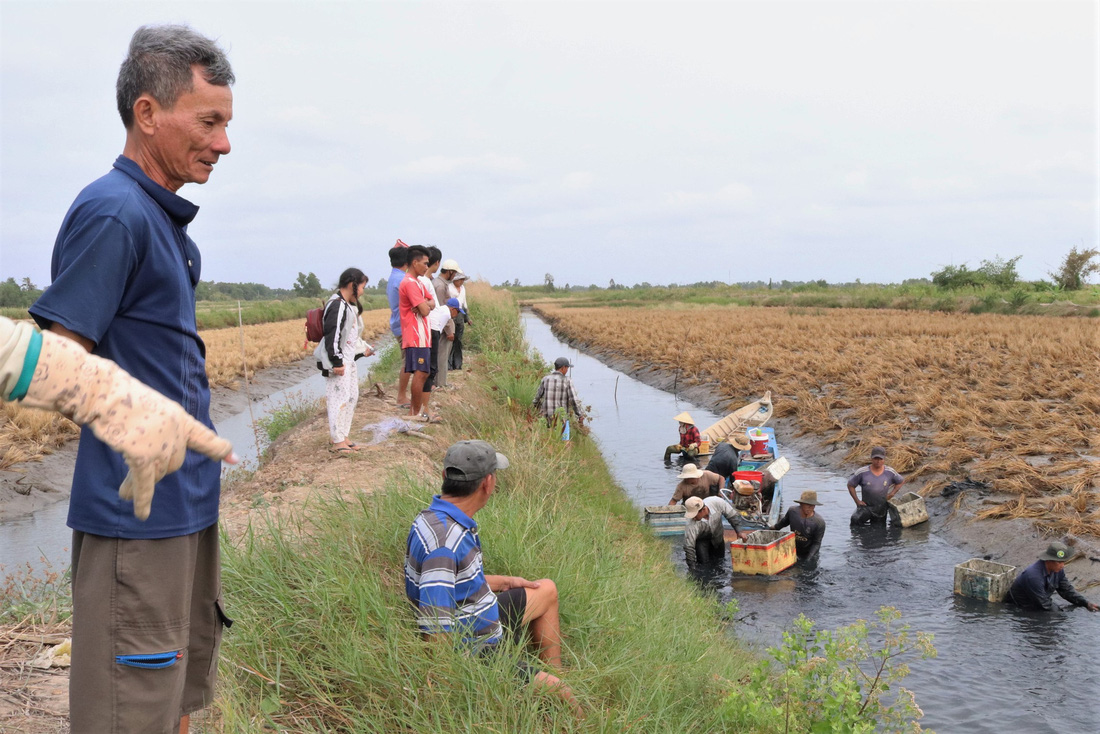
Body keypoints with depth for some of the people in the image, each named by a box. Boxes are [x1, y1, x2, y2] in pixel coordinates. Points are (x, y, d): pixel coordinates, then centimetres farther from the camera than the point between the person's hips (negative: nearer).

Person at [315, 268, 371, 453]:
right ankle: (337, 442, 0)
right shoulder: (337, 306, -18)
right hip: (338, 363, -11)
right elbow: (332, 336, -22)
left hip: (348, 360, 11)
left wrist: (363, 349, 24)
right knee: (340, 399, -7)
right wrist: (337, 362, -22)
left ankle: (343, 437, 23)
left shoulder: (348, 305, 14)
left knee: (352, 397, 15)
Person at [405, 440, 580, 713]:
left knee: (547, 590, 26)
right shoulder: (443, 541, -31)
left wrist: (502, 582, 22)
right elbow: (435, 632, -32)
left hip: (487, 625, 10)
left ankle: (554, 672, 30)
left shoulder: (440, 518, 0)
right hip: (477, 654, -10)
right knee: (565, 698, -17)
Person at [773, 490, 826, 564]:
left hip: (809, 553, -3)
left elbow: (816, 543, -19)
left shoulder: (819, 522, -26)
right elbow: (784, 521, 8)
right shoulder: (792, 511, -16)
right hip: (793, 550, 3)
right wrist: (775, 528, 24)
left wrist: (808, 559, -29)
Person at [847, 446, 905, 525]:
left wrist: (892, 494, 0)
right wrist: (857, 501, -7)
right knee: (855, 520, -29)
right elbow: (850, 485, -1)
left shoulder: (890, 472, -4)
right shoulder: (862, 472, -12)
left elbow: (900, 482, 13)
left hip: (882, 508, 3)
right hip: (866, 506, -3)